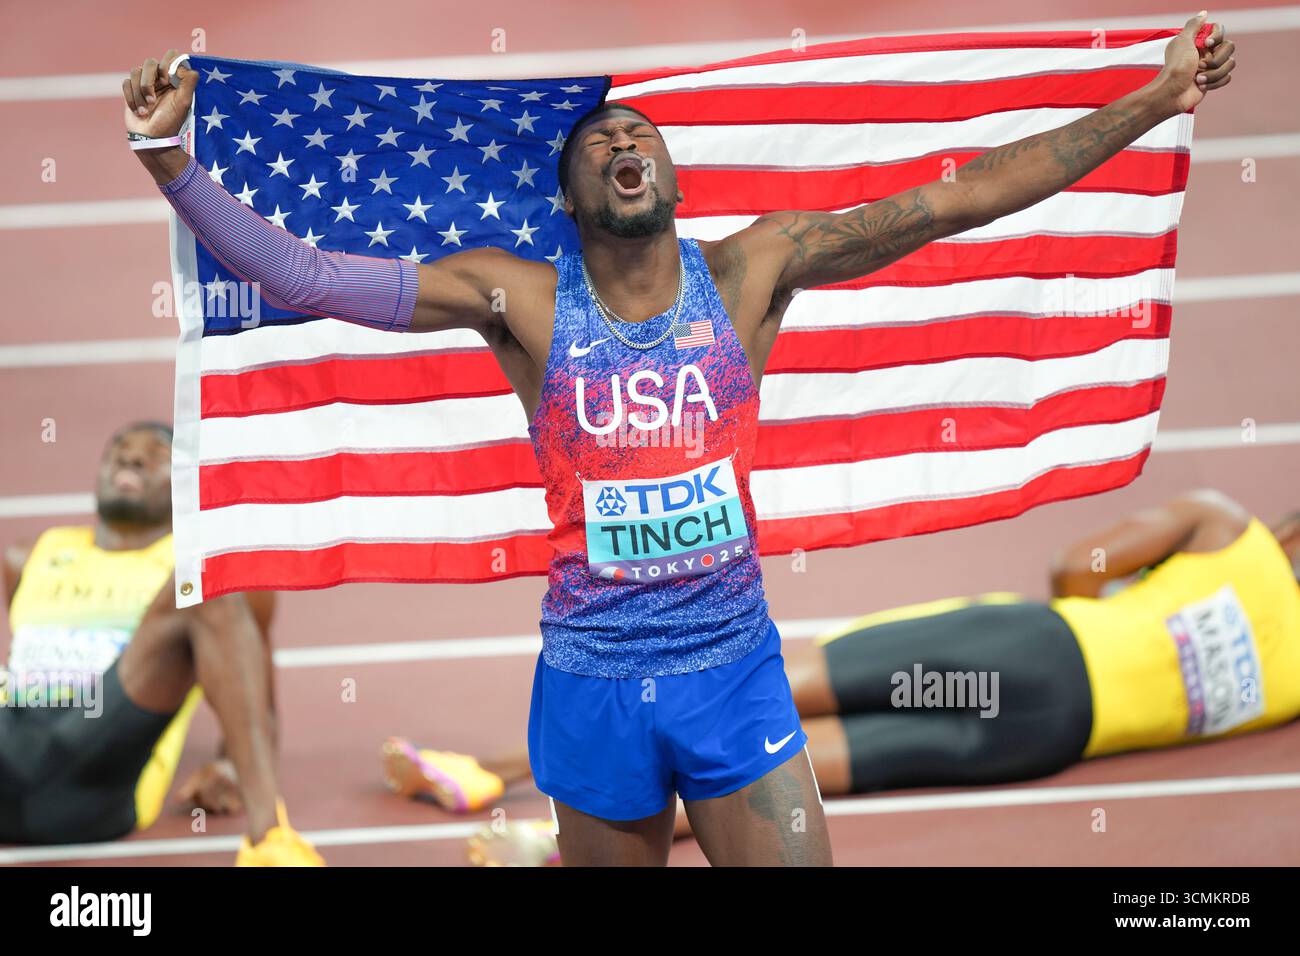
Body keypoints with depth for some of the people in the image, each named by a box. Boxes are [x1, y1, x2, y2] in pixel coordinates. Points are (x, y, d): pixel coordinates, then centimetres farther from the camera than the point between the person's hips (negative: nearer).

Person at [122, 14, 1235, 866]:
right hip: (593, 682, 0)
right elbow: (305, 277, -12)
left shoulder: (753, 268, -3)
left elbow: (958, 198, -7)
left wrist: (1156, 100, -10)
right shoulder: (521, 299, -5)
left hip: (735, 668, 0)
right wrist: (169, 158, -24)